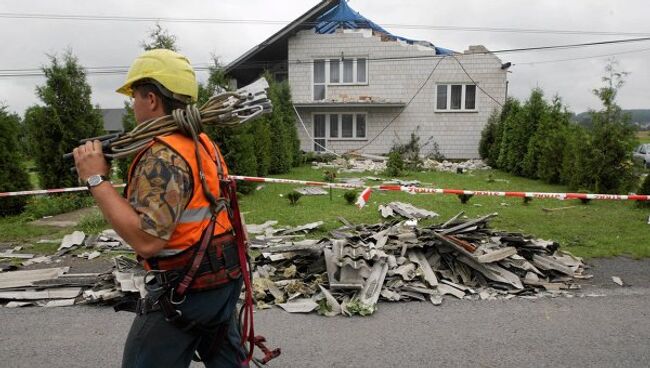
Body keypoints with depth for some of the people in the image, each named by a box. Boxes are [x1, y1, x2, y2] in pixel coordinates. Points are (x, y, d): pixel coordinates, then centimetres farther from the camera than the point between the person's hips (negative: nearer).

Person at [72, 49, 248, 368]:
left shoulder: (164, 155, -21)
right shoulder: (202, 142, 8)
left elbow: (146, 240, -28)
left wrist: (96, 179, -22)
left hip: (184, 289, -9)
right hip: (224, 278, 9)